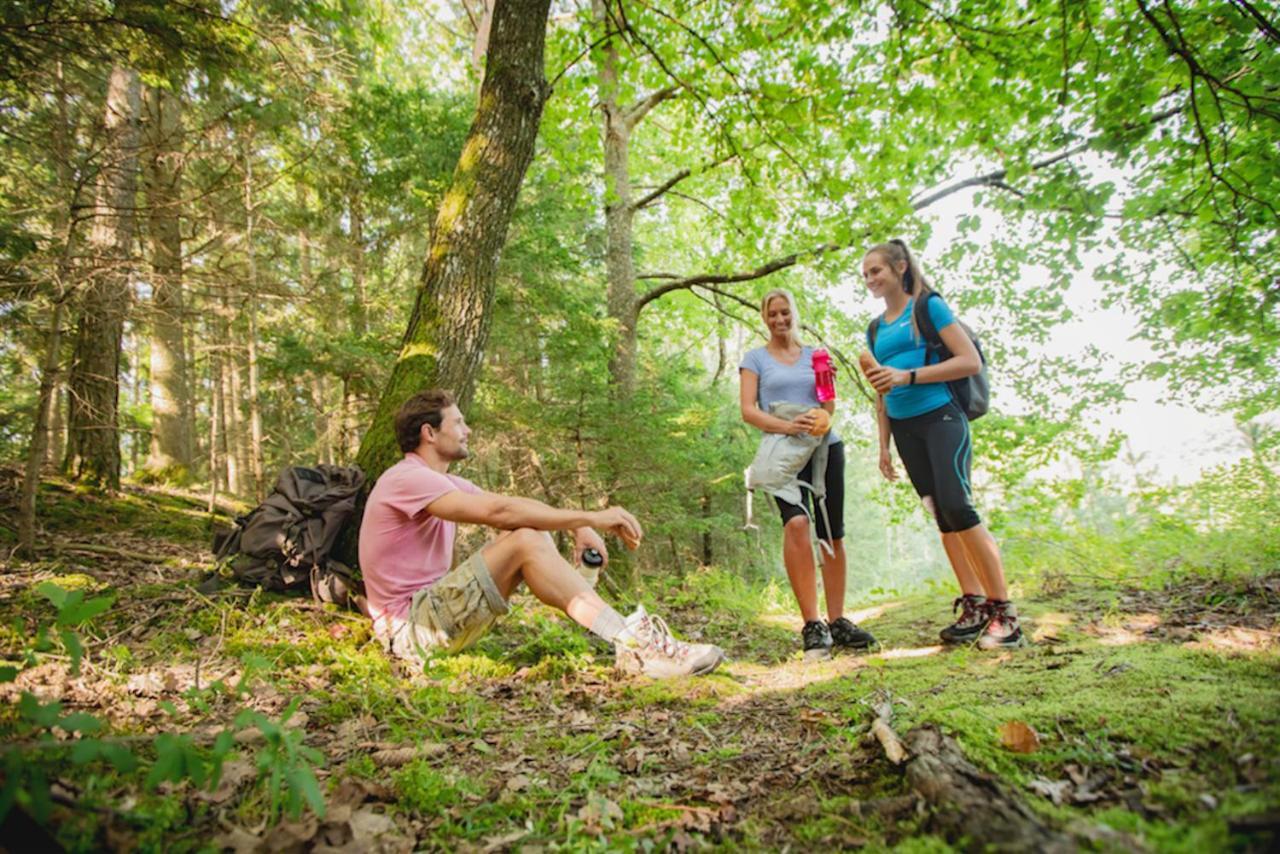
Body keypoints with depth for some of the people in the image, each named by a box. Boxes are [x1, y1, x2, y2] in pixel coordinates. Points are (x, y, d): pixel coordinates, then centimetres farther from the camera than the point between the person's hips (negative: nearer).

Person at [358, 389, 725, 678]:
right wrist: (591, 517, -27)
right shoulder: (408, 478, -16)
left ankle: (632, 636, -13)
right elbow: (499, 511, -28)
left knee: (533, 533, -4)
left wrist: (579, 526, -10)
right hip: (408, 627, -9)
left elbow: (509, 507, 8)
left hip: (432, 608, 9)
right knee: (525, 541, -23)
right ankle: (631, 645, -25)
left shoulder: (445, 482, 15)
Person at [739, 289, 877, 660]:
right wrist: (787, 426, -19)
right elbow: (747, 410, -3)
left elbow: (829, 408, 16)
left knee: (833, 534, 2)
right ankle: (812, 625, -21)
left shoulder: (814, 355, 17)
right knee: (796, 522, -26)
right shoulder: (755, 358, 9)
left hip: (825, 447, 3)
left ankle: (837, 621, 13)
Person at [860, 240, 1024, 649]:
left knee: (957, 506, -18)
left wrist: (908, 375, -17)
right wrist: (884, 446, 16)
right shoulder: (876, 329, 17)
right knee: (942, 517, 5)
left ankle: (1003, 610, -10)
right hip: (905, 430, 6)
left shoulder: (928, 306, 0)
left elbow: (971, 361, -9)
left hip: (941, 418, -6)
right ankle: (974, 605, 10)